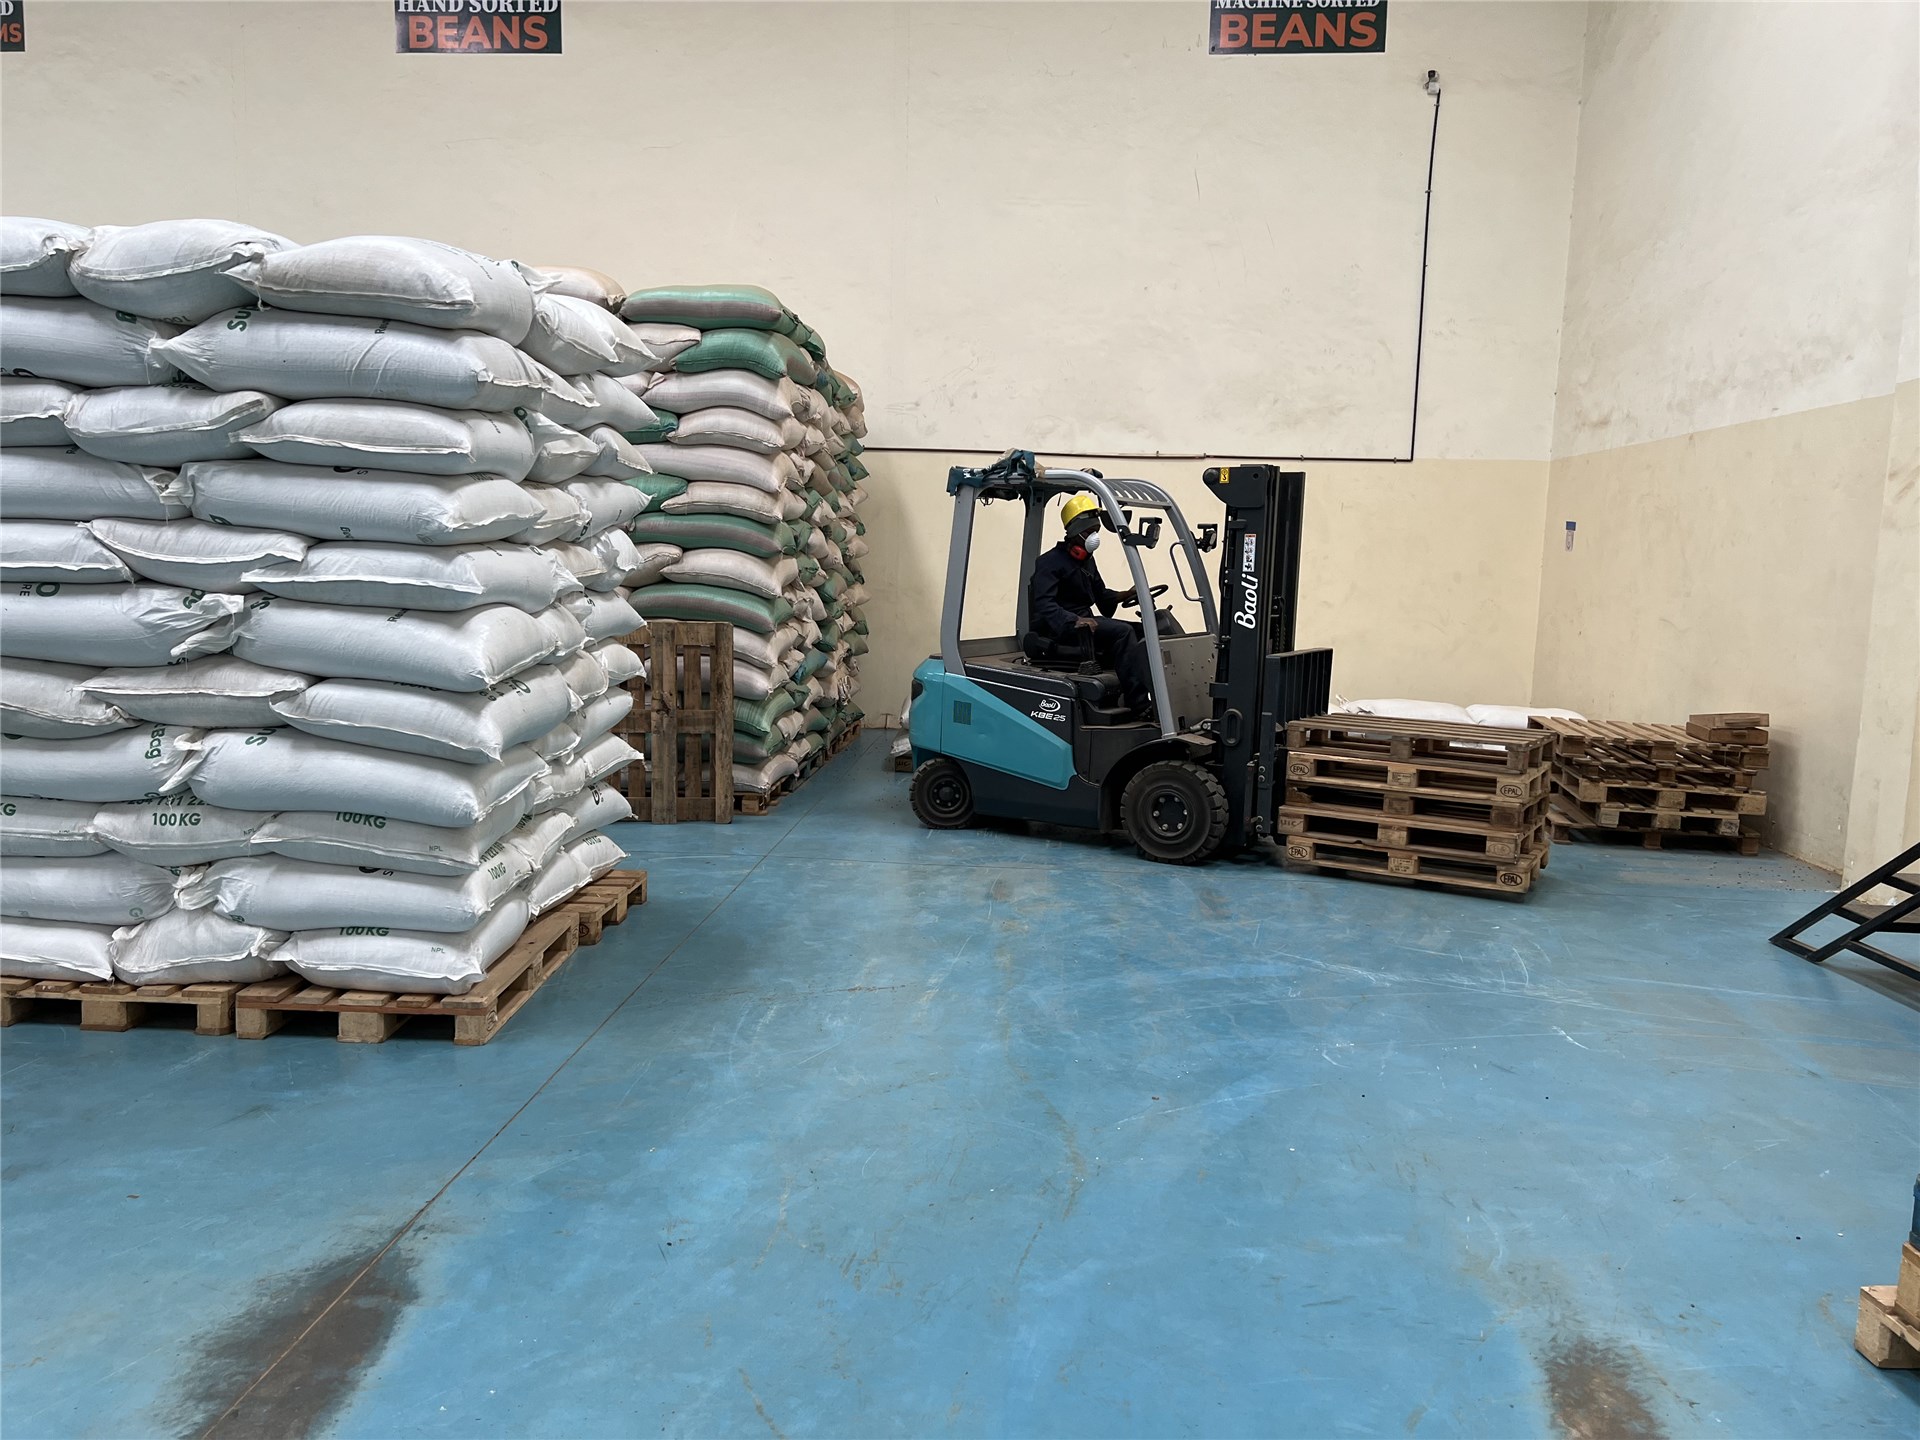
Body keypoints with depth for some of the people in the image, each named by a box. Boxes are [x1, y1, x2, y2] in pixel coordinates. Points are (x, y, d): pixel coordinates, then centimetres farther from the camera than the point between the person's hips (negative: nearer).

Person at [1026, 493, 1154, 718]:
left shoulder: (1086, 562, 19)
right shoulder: (1051, 562, -9)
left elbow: (1100, 594, 29)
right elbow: (1043, 605, -23)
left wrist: (1123, 596, 8)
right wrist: (1075, 621, -38)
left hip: (1084, 622, 9)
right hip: (1058, 630, -9)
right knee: (1122, 632, -28)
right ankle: (1140, 704, -32)